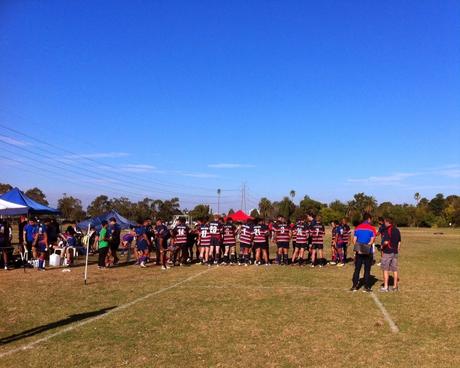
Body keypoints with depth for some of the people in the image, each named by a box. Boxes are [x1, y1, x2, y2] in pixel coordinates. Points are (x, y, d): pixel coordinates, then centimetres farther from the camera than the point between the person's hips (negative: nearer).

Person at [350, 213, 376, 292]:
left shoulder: (357, 228, 6)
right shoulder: (372, 228, -5)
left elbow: (354, 240, 3)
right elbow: (372, 241, -13)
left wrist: (356, 249, 4)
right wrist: (367, 246, -6)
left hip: (358, 252, 3)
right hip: (368, 252, -3)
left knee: (357, 269, 9)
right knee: (367, 270, 5)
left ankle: (354, 286, 10)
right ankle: (366, 287, 8)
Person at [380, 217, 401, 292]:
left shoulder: (387, 230, -15)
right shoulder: (397, 230, 9)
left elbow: (386, 242, -22)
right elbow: (399, 242, 12)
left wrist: (382, 246, -3)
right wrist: (397, 249, 20)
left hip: (387, 252, -7)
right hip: (395, 252, 7)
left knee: (385, 269, 0)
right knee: (395, 269, 11)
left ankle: (385, 287, 2)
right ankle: (395, 286, 17)